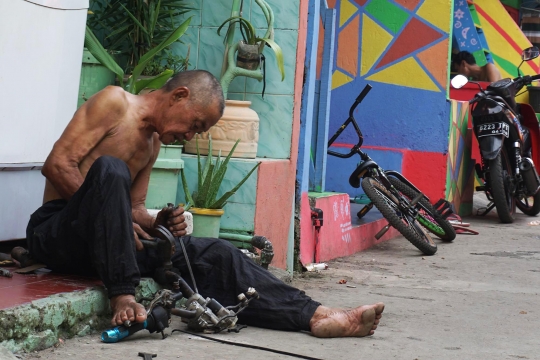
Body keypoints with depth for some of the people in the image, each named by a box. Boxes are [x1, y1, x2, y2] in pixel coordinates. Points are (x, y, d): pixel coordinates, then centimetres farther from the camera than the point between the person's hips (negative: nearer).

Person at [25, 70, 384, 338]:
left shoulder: (152, 143, 19)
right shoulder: (115, 102, -6)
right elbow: (57, 164, -14)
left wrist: (156, 224, -5)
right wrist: (116, 220, -18)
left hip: (102, 244, 7)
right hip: (56, 230, -7)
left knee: (214, 254, -7)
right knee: (110, 168, -37)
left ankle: (315, 315, -14)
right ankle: (123, 298, -36)